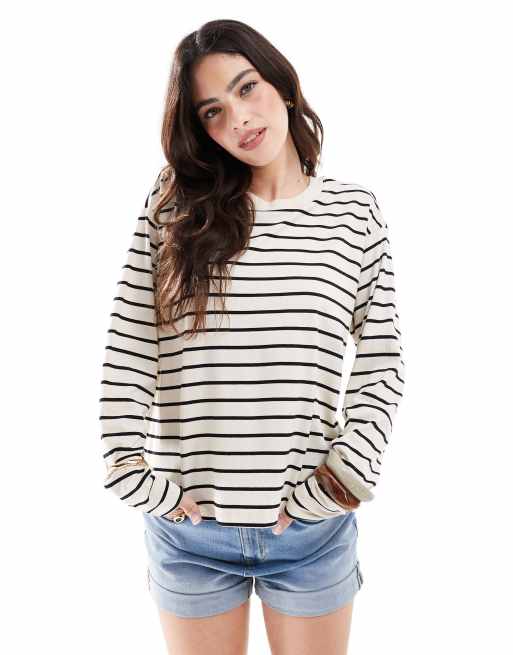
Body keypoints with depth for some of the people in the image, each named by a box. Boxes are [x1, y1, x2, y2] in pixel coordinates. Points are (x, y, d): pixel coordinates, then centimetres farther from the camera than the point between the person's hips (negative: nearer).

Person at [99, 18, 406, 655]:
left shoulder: (353, 210, 0)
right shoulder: (174, 204, -2)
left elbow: (382, 361, 0)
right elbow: (128, 346, -4)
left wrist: (348, 470, -9)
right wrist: (129, 469, -9)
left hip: (313, 524, 1)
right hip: (187, 524, 0)